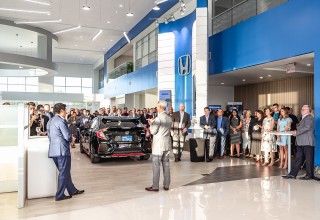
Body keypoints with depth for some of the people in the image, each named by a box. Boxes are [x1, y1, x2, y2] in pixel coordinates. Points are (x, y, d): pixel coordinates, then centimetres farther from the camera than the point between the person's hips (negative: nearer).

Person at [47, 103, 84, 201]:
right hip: (62, 150, -9)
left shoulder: (50, 121, 14)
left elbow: (49, 135, 18)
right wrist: (70, 140, 4)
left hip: (53, 150, 10)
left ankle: (72, 190, 27)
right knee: (64, 173, 1)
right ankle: (60, 195, 7)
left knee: (65, 172, 17)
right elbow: (68, 136, -18)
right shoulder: (61, 121, -15)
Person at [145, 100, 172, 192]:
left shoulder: (158, 118, -14)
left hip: (158, 145, -7)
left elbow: (153, 132, -11)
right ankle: (166, 185, 15)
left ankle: (155, 186, 1)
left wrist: (151, 124, 6)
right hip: (167, 144, 8)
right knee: (166, 164, 10)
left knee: (156, 165, -2)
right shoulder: (169, 119, 10)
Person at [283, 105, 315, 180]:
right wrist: (296, 131, 9)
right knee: (298, 159, 10)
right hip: (301, 143, 10)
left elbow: (307, 127, -22)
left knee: (309, 159, -1)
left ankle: (309, 175, 8)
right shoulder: (304, 118, 23)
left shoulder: (309, 118, -9)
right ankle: (293, 174, 11)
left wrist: (296, 132, -16)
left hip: (307, 143, -10)